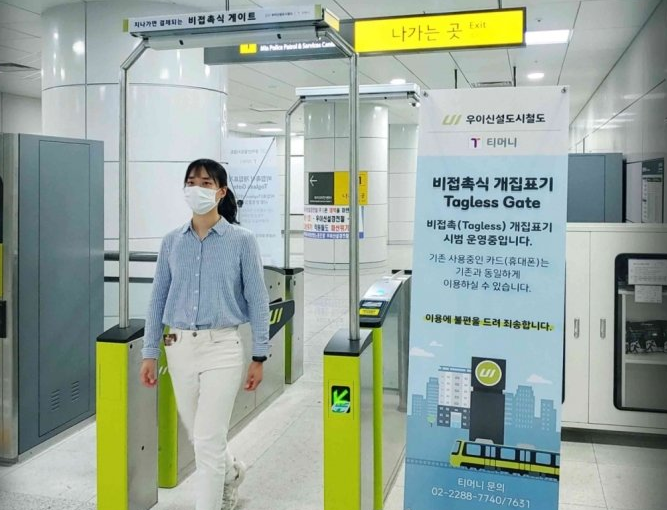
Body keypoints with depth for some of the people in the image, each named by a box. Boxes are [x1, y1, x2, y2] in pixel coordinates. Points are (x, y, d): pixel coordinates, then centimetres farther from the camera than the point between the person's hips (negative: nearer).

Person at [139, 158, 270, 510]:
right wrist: (149, 353, 6)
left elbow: (257, 301, -4)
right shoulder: (172, 242, 4)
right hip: (180, 347, 5)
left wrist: (259, 356, -6)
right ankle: (231, 471, 49)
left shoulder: (241, 241, -5)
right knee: (195, 434, 19)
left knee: (209, 440, -5)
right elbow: (158, 299, 8)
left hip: (222, 347, -4)